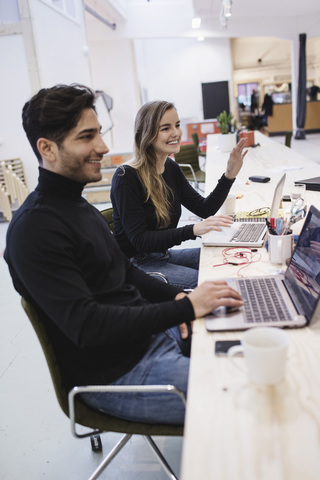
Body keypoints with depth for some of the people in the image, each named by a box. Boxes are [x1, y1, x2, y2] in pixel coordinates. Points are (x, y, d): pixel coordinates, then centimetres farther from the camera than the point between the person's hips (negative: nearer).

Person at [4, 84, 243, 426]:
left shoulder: (78, 206, 10)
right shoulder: (34, 230, -21)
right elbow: (85, 325, -26)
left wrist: (175, 296, -2)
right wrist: (186, 307, -25)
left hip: (154, 332, 9)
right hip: (116, 374, -9)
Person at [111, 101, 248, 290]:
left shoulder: (171, 168, 5)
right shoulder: (126, 177, -20)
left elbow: (205, 209, 8)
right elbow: (139, 240, -24)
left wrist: (230, 175, -5)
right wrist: (193, 230, -33)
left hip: (164, 254, 8)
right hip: (136, 264, -8)